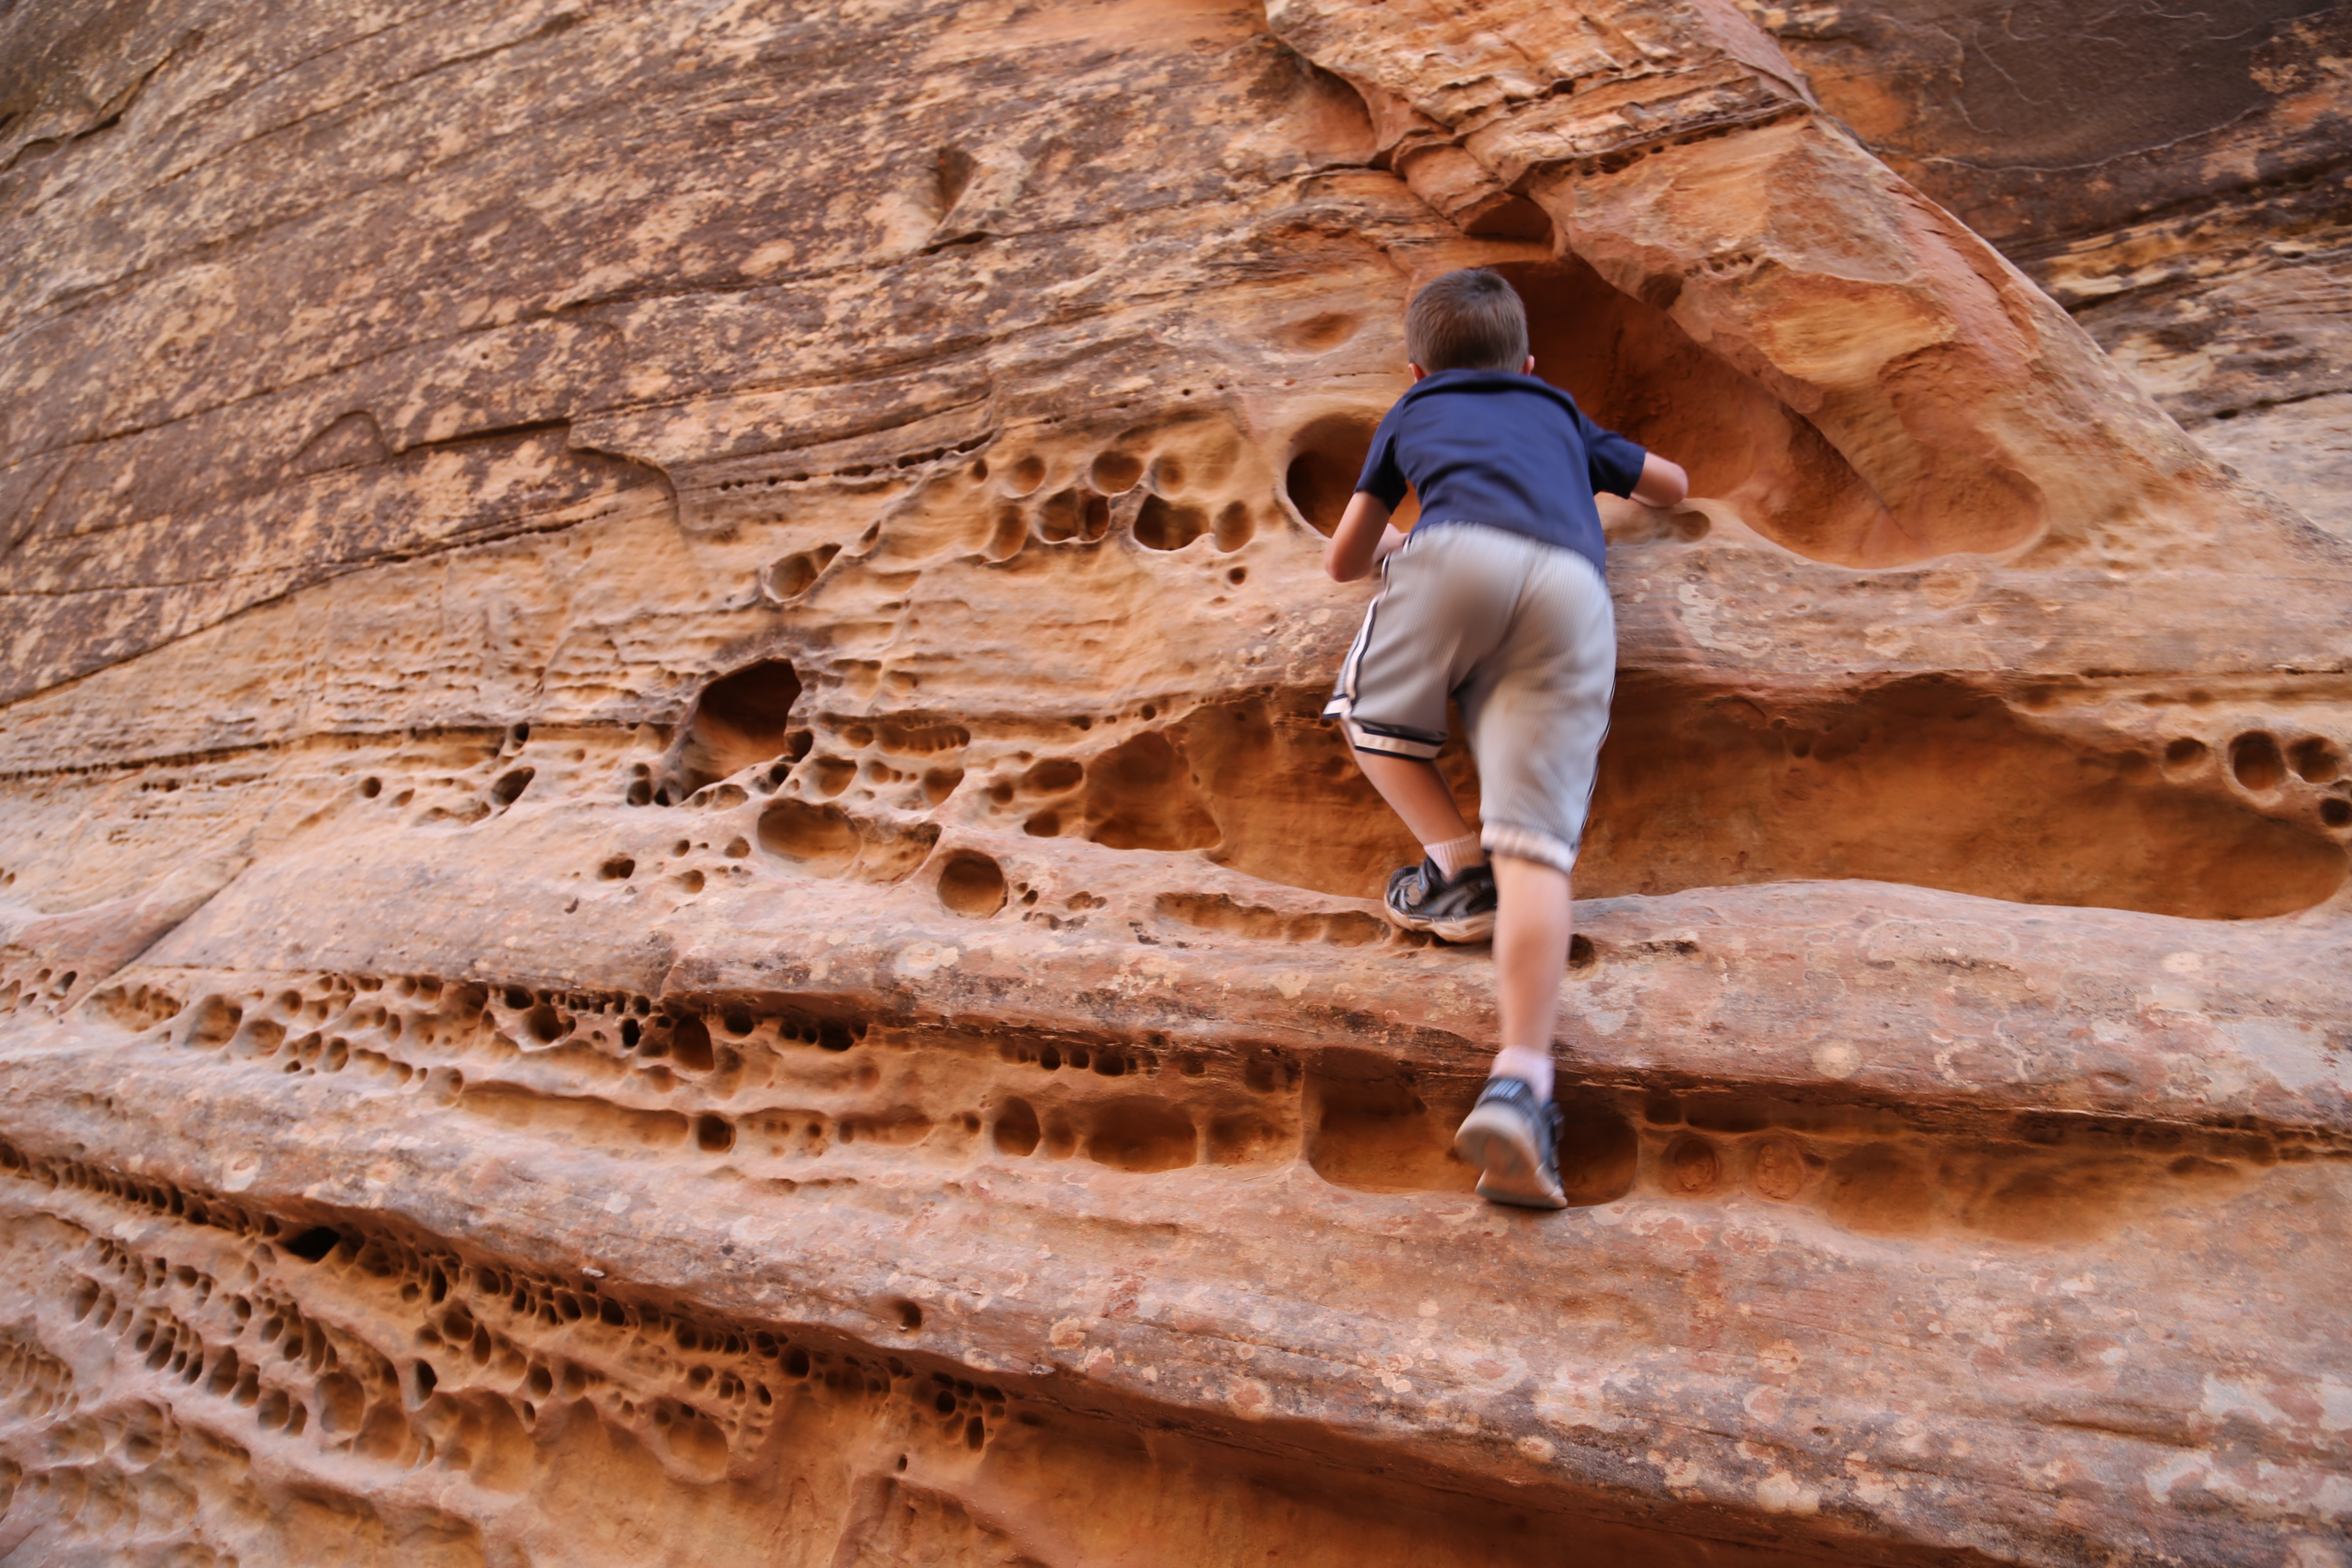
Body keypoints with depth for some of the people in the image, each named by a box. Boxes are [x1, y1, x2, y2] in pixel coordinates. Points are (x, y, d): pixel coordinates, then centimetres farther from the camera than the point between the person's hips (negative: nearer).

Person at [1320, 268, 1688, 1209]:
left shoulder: (1413, 412, 36)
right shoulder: (1562, 416, 41)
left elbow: (1342, 561, 40)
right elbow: (1672, 486, 55)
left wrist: (1392, 547, 61)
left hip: (1460, 552, -2)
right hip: (1573, 588, 2)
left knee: (1368, 715, 24)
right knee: (1536, 846, -10)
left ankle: (1457, 866, 6)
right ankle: (1521, 1079, -24)